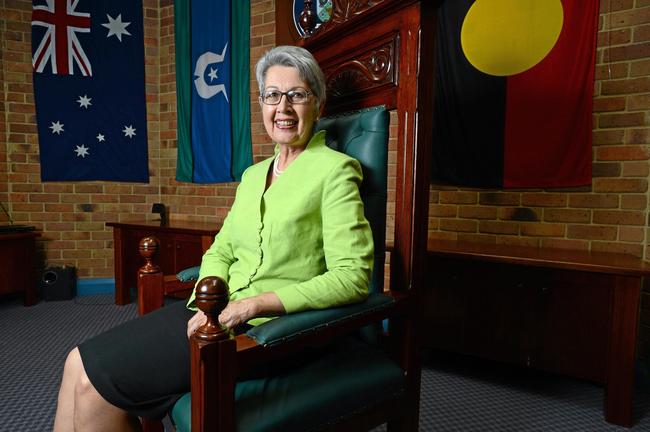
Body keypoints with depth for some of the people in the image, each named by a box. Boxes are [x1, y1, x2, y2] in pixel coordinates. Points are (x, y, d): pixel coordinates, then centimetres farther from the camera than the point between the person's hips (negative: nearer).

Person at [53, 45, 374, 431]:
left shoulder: (335, 170, -9)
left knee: (95, 383, -10)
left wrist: (251, 304, -20)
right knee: (80, 362, -2)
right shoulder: (253, 174, 15)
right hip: (225, 312, 7)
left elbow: (353, 276, -17)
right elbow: (220, 251, 15)